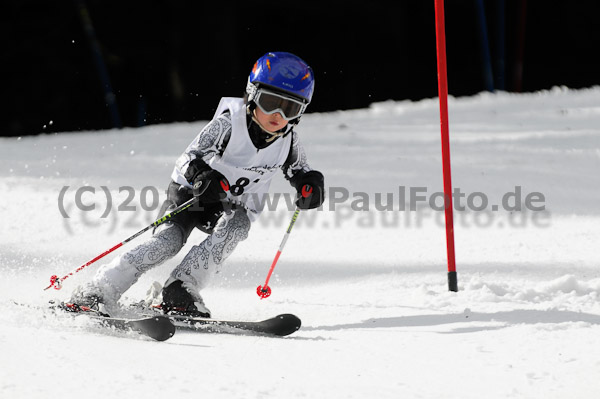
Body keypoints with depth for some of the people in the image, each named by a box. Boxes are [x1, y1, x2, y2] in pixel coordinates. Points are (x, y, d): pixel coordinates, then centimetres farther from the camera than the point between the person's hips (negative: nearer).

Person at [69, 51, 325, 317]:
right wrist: (201, 173, -52)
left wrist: (310, 182, -13)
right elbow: (187, 159, -29)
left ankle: (180, 293, -33)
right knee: (168, 241, -24)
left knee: (235, 226, -31)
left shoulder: (288, 140, -10)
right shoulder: (230, 122, -23)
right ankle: (95, 295, -20)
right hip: (192, 193, -3)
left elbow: (298, 169, 10)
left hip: (235, 206, 3)